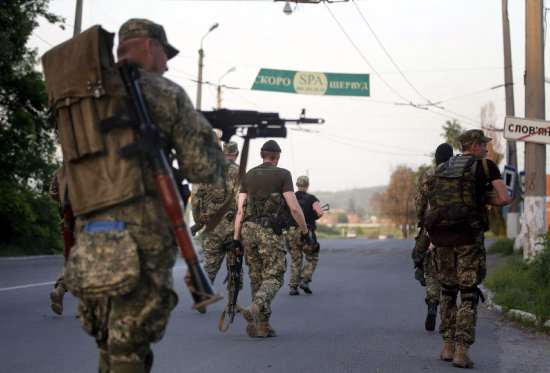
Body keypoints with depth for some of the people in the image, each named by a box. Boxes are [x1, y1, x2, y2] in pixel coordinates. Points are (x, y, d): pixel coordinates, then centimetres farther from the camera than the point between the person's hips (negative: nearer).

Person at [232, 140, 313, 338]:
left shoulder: (248, 176, 12)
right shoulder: (282, 174, 1)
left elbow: (240, 209, 5)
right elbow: (294, 207, -6)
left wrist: (236, 238, 4)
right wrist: (305, 231, 4)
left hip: (248, 229, 5)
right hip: (270, 232, -5)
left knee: (257, 278, 12)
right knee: (274, 278, -3)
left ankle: (263, 325, 12)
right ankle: (254, 309, -31)